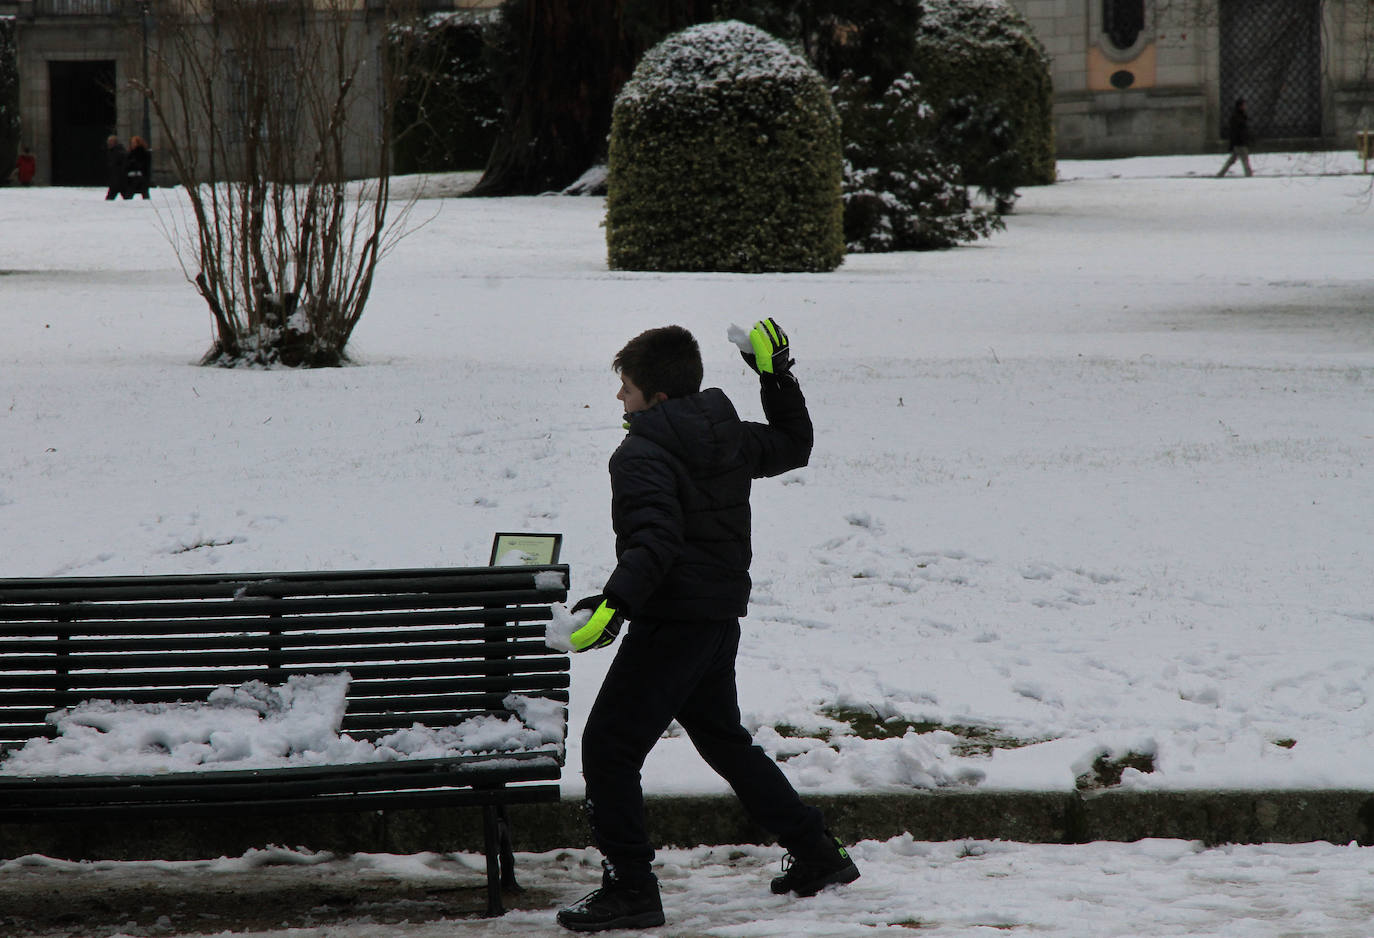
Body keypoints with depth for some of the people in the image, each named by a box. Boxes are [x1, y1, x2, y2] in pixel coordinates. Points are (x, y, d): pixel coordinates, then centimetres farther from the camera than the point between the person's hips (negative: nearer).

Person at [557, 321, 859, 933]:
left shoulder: (643, 456, -16)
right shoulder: (730, 436, 7)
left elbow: (655, 541, -30)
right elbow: (794, 447, 25)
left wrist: (614, 605, -39)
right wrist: (778, 378, 28)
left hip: (671, 624, -9)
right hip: (722, 617, 9)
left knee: (609, 747, -4)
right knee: (724, 740, 25)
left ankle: (630, 888, -7)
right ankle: (816, 855, 30)